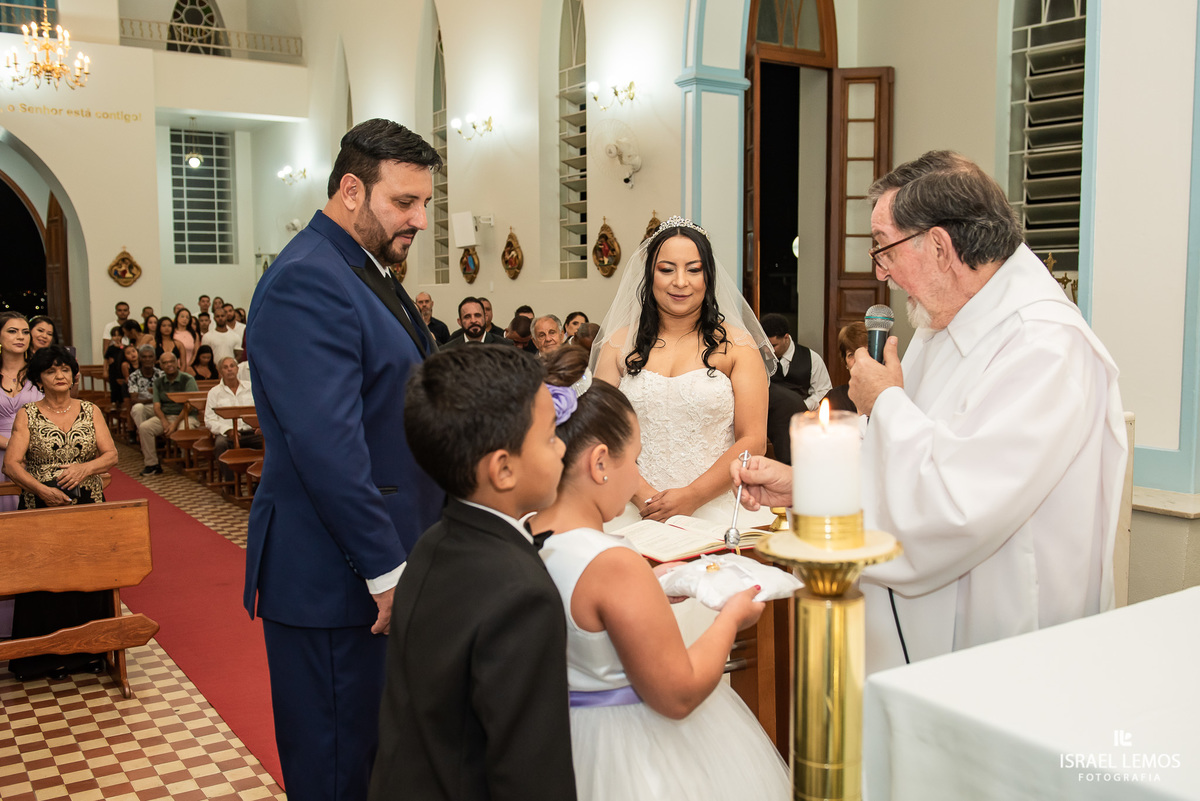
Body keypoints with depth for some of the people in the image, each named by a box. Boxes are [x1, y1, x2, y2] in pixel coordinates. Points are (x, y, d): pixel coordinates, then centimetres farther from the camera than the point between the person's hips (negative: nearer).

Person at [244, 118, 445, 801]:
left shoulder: (373, 276, 14)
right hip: (336, 579, -10)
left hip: (389, 558, 10)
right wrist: (385, 569, -21)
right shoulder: (306, 283, -19)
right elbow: (326, 443, -25)